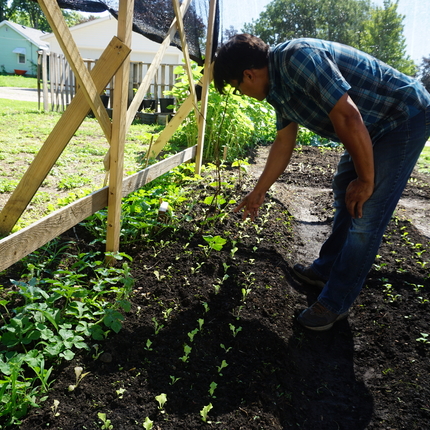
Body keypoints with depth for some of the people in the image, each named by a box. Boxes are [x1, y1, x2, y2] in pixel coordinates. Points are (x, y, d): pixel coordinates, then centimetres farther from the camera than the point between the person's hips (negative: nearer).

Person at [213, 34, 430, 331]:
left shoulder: (298, 58, -27)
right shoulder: (278, 86, 3)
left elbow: (348, 118, -31)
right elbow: (284, 144, 12)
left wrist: (366, 180, -20)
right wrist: (258, 193, 20)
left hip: (406, 117, -10)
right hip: (375, 124, 10)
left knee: (365, 214, -10)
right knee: (345, 194, 18)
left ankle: (336, 303, 4)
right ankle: (327, 269, 34)